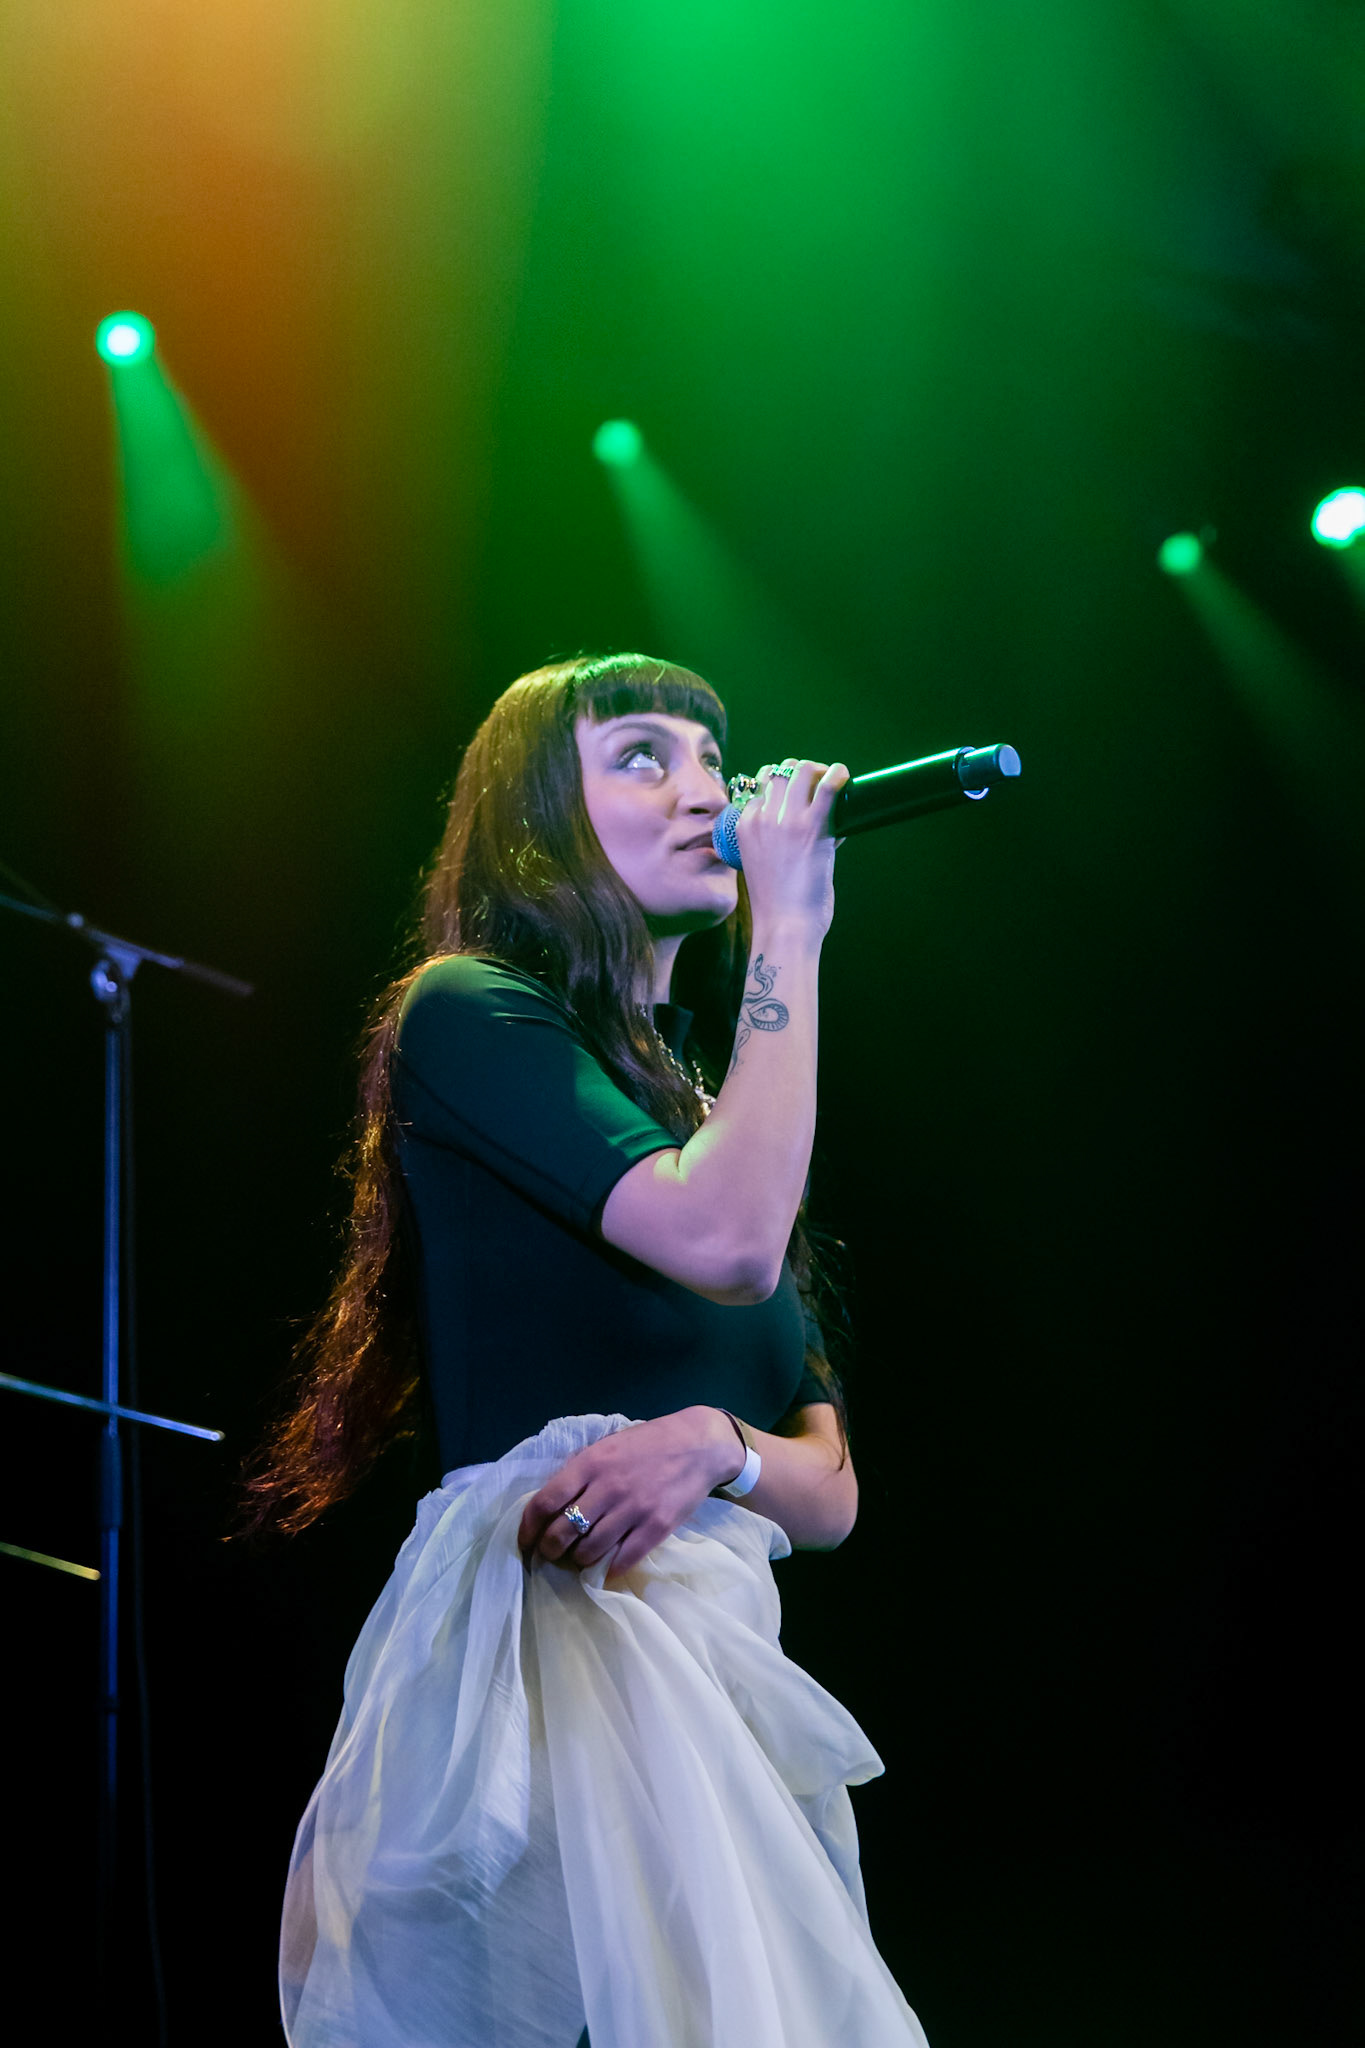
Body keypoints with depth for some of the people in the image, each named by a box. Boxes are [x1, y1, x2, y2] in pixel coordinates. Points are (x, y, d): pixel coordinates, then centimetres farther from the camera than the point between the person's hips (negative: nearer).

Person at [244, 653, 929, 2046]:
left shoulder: (699, 1104, 25)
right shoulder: (468, 1013, 3)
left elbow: (833, 1492, 18)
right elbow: (727, 1240, -15)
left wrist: (713, 1442, -6)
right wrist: (787, 931, -5)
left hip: (723, 1650, 7)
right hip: (541, 1624, -7)